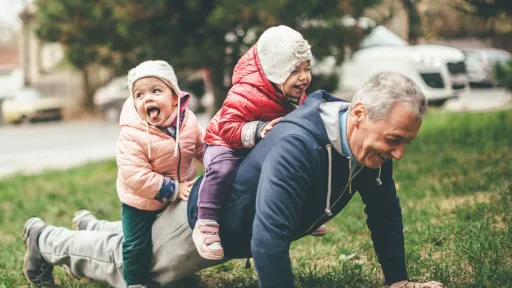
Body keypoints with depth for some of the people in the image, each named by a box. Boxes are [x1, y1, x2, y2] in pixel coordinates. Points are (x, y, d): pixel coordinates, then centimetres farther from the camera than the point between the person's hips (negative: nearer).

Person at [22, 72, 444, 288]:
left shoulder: (372, 143, -20)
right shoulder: (297, 146, -46)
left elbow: (384, 211, -5)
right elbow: (268, 238, -50)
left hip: (242, 226, 8)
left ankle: (95, 228, 59)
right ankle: (45, 238, 40)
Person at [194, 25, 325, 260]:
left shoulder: (297, 94, -5)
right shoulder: (246, 94, -33)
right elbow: (226, 127, -36)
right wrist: (258, 130, -47)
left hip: (266, 149, 8)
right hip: (225, 144, -8)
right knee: (222, 170, -36)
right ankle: (205, 226, -29)